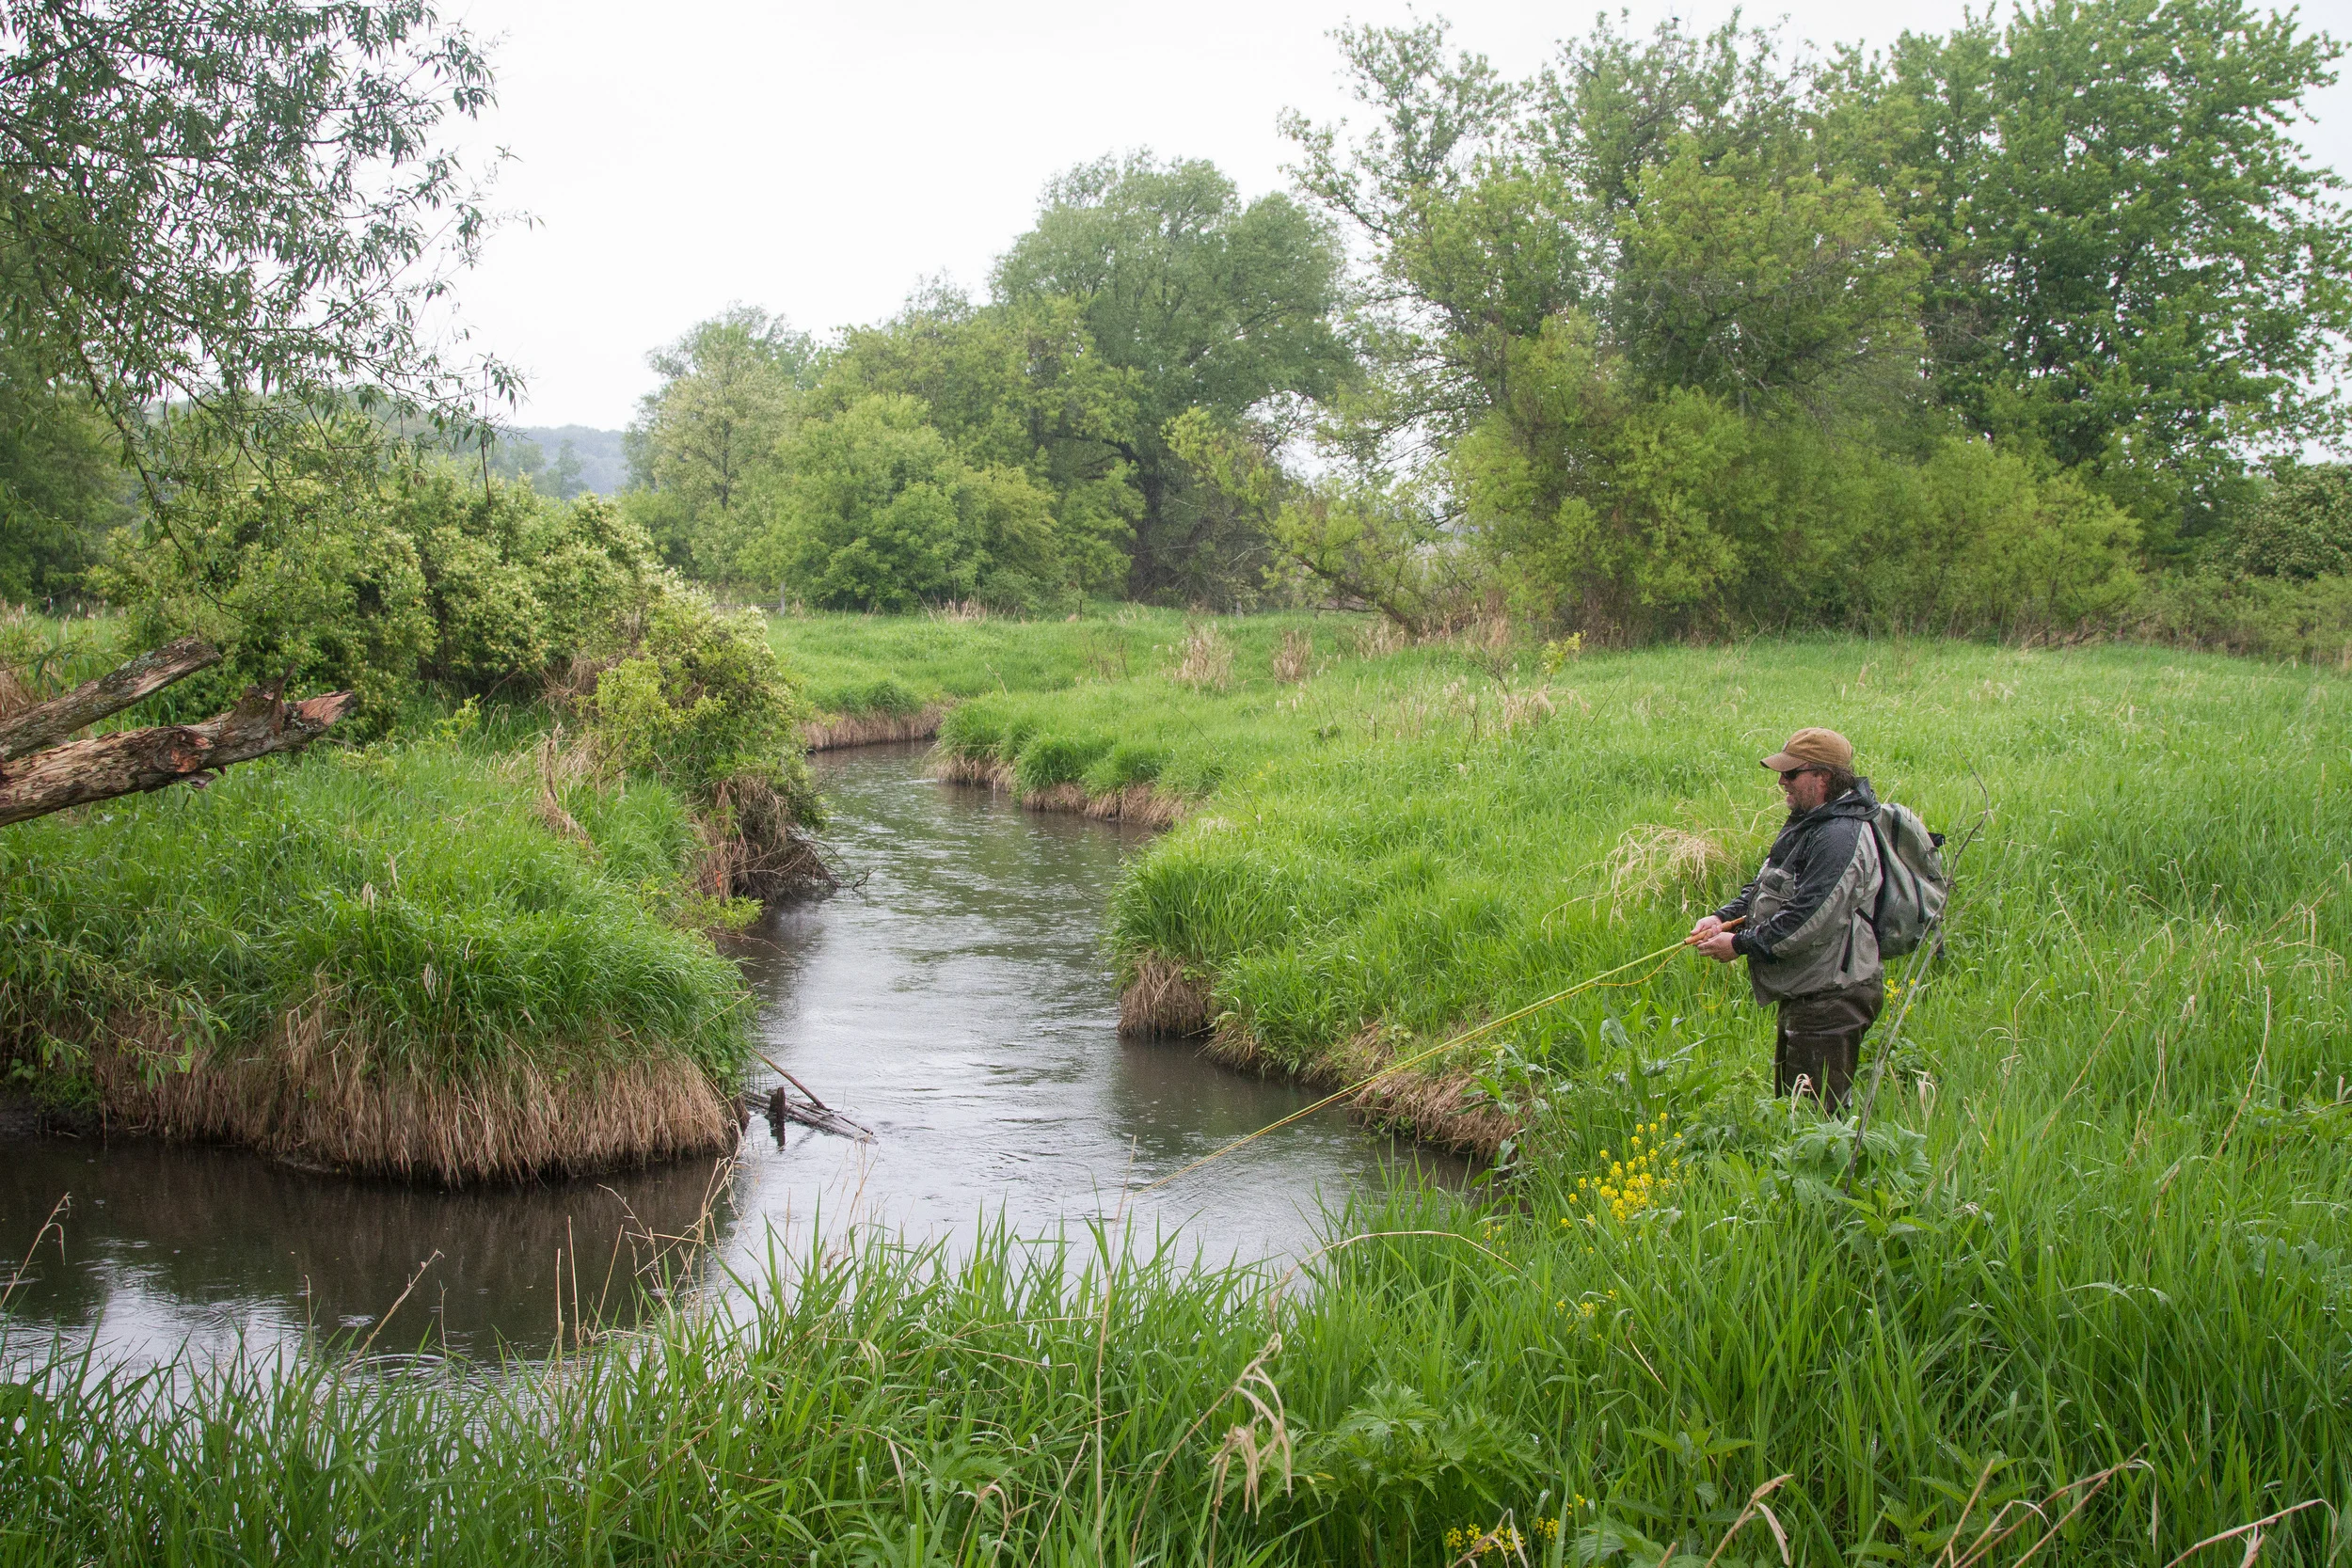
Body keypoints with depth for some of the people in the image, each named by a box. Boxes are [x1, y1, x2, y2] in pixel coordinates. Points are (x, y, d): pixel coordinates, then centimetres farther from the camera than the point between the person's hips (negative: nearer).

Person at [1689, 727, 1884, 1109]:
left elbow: (1809, 919, -28)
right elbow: (1765, 886, 20)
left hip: (1831, 1001, -11)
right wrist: (1724, 917, 2)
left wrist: (1740, 945, -19)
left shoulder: (1841, 837, -22)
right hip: (1802, 994, 11)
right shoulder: (1806, 823, 13)